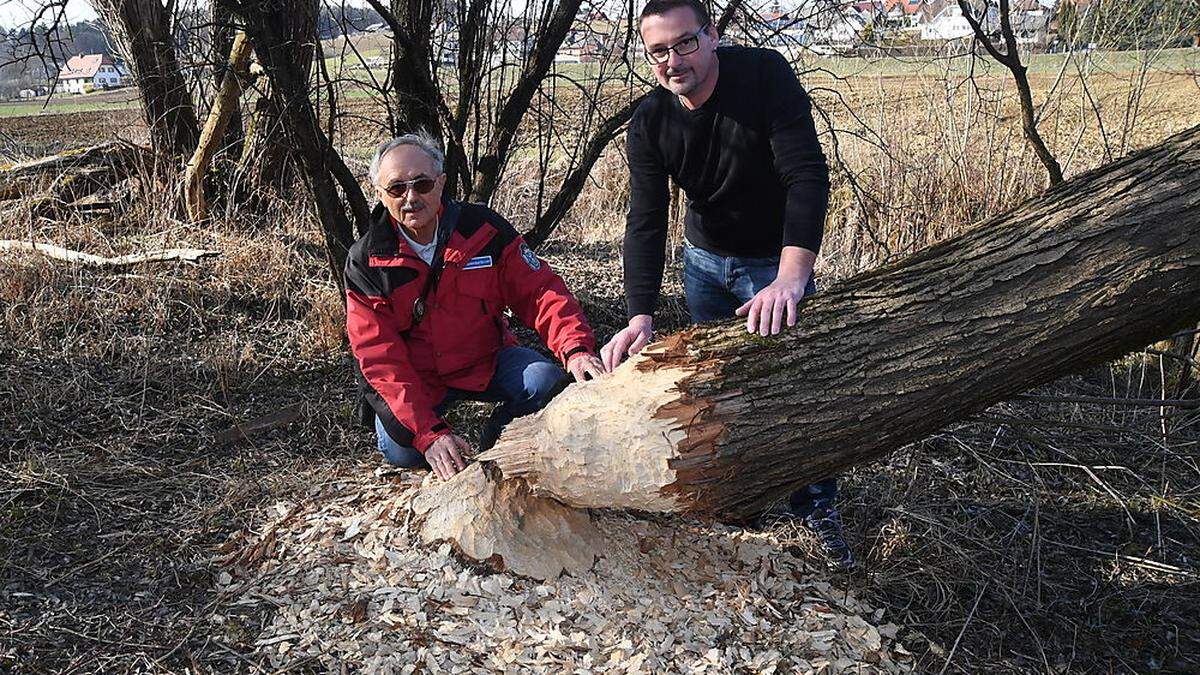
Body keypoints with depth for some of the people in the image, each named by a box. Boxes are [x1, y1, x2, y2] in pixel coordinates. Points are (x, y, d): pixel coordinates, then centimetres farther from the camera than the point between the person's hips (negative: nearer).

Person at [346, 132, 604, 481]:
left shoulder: (483, 229, -10)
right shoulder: (365, 262, -13)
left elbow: (539, 291, -10)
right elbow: (380, 357, -17)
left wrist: (575, 348, -31)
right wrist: (428, 433, -28)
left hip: (487, 360, 1)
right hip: (415, 377, -1)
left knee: (547, 382, -25)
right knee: (401, 451, -24)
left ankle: (496, 438, 6)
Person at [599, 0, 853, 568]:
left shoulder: (765, 74, -26)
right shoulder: (649, 123, -16)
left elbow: (807, 176, -35)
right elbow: (646, 221, -23)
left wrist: (792, 276, -48)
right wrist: (641, 316, -37)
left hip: (777, 260, -3)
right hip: (705, 259, 4)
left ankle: (816, 508, 15)